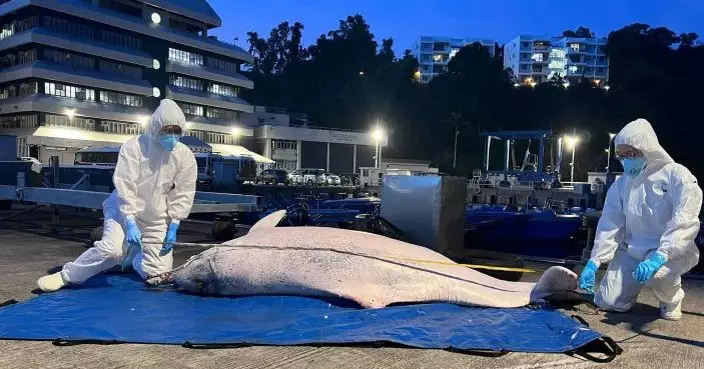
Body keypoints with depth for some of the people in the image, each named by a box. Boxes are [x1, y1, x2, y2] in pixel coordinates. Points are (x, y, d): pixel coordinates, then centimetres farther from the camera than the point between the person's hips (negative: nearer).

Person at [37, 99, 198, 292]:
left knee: (158, 272, -2)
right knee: (111, 248, -30)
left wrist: (173, 227, -9)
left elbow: (183, 195, -4)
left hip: (157, 221, 3)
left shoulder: (185, 156, -9)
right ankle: (66, 276, -4)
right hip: (125, 210, -3)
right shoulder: (134, 146, -15)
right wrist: (130, 223, -24)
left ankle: (132, 254, 32)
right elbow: (125, 186, -18)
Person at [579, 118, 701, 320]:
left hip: (672, 251, -4)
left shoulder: (677, 175, -12)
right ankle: (634, 283, 28)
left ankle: (671, 298, 0)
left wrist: (660, 256, -34)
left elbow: (685, 223, -21)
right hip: (631, 250, 4)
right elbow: (609, 224, -1)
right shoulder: (620, 184, 3)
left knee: (656, 273, -38)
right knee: (608, 303, -6)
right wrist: (594, 261, -13)